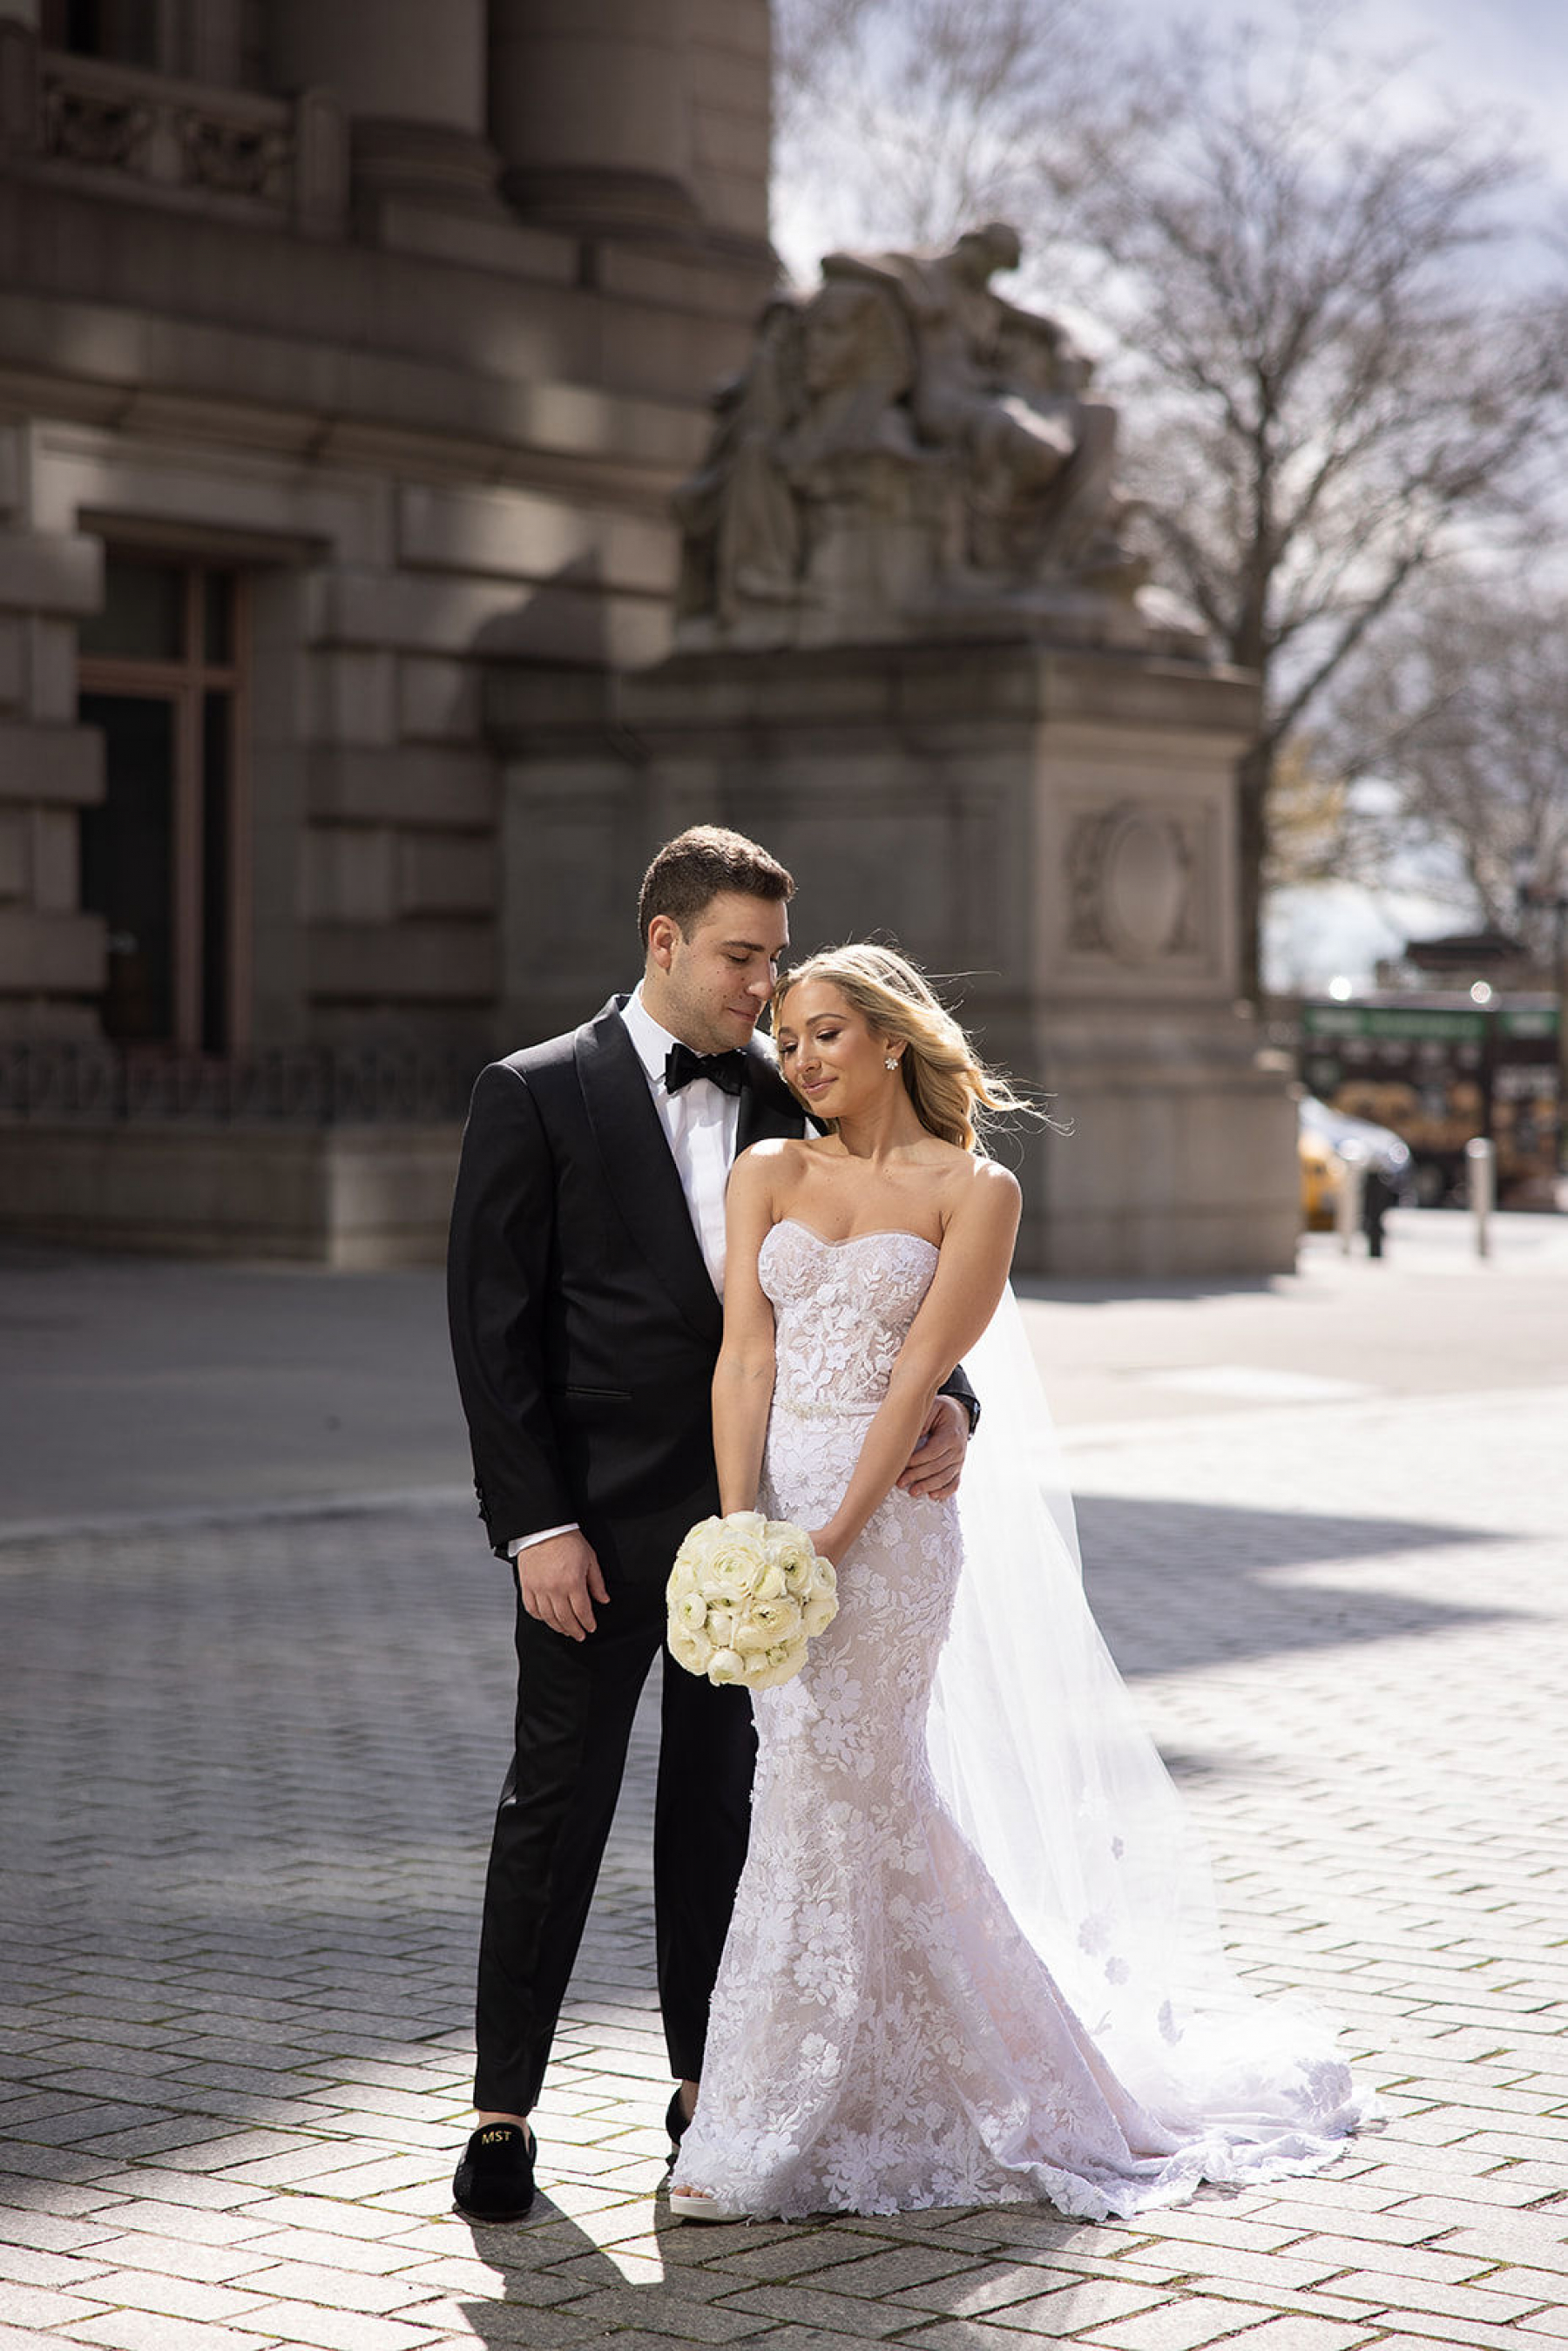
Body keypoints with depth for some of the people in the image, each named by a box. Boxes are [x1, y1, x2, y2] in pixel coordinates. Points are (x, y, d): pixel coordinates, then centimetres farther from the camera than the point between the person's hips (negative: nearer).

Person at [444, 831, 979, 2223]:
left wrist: (943, 1403, -11)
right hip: (600, 1521, -4)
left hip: (750, 1517, 4)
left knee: (719, 1808, 11)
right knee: (557, 1807, 0)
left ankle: (707, 2087, 21)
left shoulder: (792, 1105, 7)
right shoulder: (538, 1096, -4)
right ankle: (504, 2114, 8)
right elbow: (492, 1322, -7)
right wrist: (535, 1523, -13)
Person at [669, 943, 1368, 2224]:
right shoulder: (769, 1175, 11)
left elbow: (919, 1373, -8)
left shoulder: (976, 1189, 0)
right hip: (775, 1497, 4)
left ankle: (772, 2143, -2)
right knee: (871, 1801, 9)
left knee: (829, 1796, -6)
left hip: (892, 1508, -4)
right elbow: (745, 1359, 2)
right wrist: (740, 1532, -9)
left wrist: (835, 1534, -17)